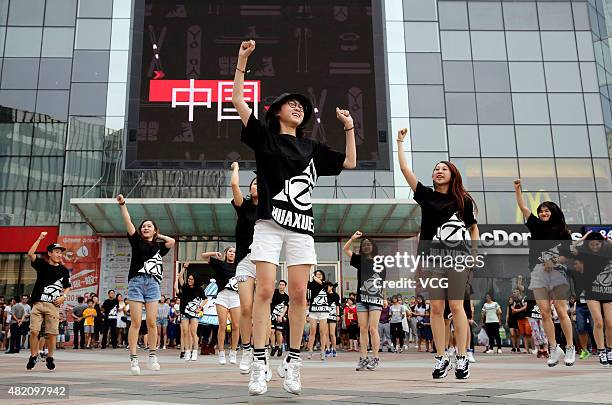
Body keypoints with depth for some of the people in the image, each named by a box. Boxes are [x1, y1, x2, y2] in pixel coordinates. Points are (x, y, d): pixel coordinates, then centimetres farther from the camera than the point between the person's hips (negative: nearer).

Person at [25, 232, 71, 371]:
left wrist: (64, 296, -3)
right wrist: (40, 238, -15)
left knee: (52, 333, -1)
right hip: (38, 303, -1)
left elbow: (67, 287, 17)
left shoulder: (64, 270, 10)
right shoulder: (42, 264, 5)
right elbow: (30, 254, -11)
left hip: (54, 305, 1)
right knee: (34, 331, -5)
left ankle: (50, 358, 14)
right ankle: (33, 356, 12)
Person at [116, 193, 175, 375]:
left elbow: (172, 241, 1)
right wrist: (122, 204, -9)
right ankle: (133, 358, -1)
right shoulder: (137, 241, 11)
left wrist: (158, 236, 15)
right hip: (136, 282, -2)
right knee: (136, 322, -5)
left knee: (151, 322, 0)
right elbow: (128, 223, 1)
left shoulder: (158, 247, 17)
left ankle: (152, 356, 12)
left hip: (153, 284, 2)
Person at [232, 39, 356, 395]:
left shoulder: (311, 147, 19)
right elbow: (238, 100, 4)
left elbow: (350, 162, 23)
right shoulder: (264, 136, 10)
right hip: (269, 222, -3)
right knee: (265, 290, -8)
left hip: (302, 226, 3)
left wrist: (349, 127, 17)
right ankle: (260, 365, -4)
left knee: (299, 294, -1)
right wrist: (243, 59, -1)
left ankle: (293, 363, 7)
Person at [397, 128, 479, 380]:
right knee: (436, 308, 1)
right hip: (431, 257, 2)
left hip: (457, 258, -1)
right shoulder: (426, 196, 9)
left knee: (456, 306, -3)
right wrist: (400, 141, 8)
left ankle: (462, 358, 4)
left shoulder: (464, 200, 8)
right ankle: (441, 358, 8)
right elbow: (405, 169, 6)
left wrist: (474, 255, 4)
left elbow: (474, 228, 14)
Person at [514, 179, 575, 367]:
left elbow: (569, 254, 7)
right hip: (538, 273, 2)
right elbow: (522, 207, 9)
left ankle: (570, 348, 2)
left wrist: (554, 261, -10)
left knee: (561, 311, -8)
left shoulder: (563, 232, 8)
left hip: (557, 272, -2)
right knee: (545, 313, -2)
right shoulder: (536, 226, 13)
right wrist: (517, 188, 3)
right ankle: (554, 349, 4)